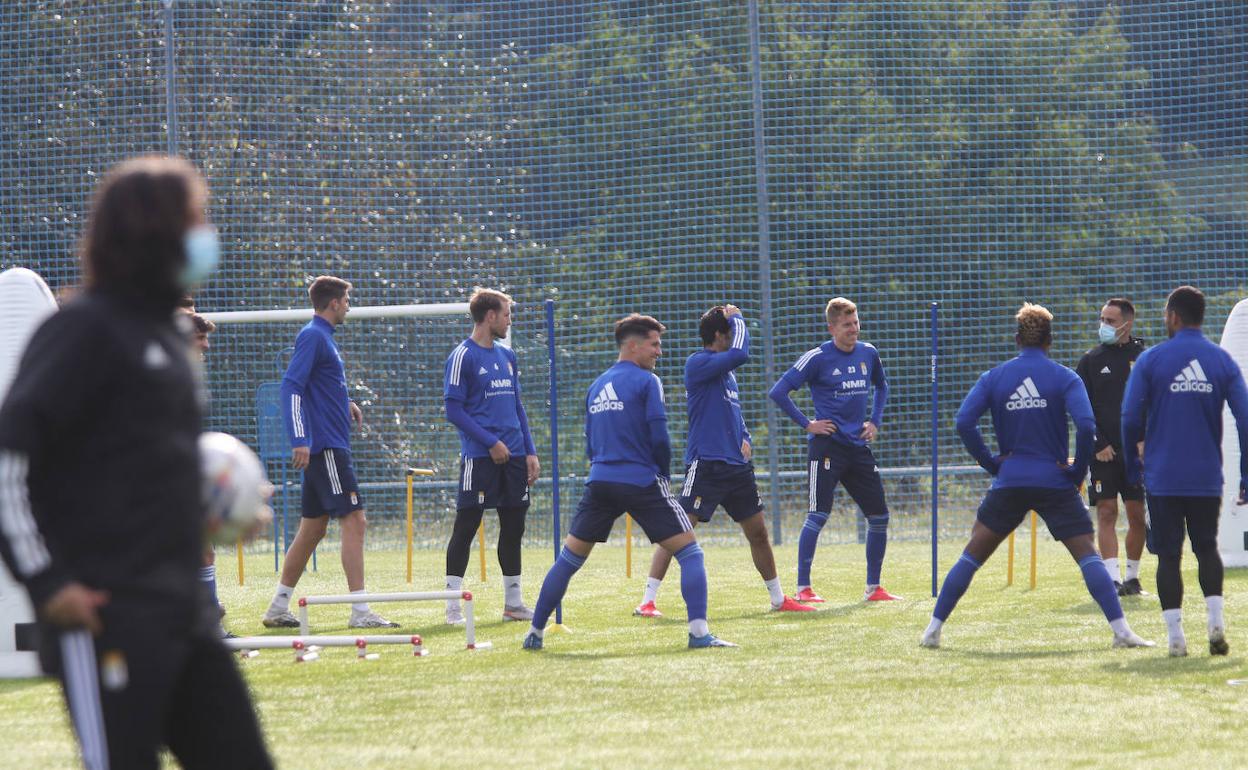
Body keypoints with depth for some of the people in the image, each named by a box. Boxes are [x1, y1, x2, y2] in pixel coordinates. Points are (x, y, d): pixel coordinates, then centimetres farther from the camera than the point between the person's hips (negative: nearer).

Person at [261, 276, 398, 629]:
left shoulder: (323, 336, 18)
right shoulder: (313, 336, -11)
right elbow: (291, 386, -20)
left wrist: (344, 403, 19)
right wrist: (299, 439, -27)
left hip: (329, 447, 10)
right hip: (325, 447, -10)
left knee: (313, 527, 12)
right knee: (354, 520, -12)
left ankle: (278, 608, 15)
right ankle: (360, 611, -15)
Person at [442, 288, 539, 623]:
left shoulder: (507, 356, 15)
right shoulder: (463, 356, -7)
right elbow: (454, 410, -11)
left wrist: (530, 451, 12)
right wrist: (491, 442, -16)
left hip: (513, 456, 7)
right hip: (479, 457, -7)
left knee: (513, 526, 9)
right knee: (466, 526, -5)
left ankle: (513, 602, 17)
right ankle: (453, 605, -3)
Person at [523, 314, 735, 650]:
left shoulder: (596, 387, 16)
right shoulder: (646, 381, -4)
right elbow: (659, 436, -11)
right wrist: (665, 474, 5)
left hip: (600, 483, 6)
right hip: (643, 481, -6)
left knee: (568, 559, 14)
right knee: (689, 552, -1)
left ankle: (535, 632, 15)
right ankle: (699, 632, -13)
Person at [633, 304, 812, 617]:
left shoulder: (726, 369, 17)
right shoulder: (699, 364, -11)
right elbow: (740, 352, -24)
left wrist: (744, 438, 10)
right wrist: (736, 318, -8)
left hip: (736, 465, 8)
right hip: (706, 464, -8)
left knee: (758, 532, 14)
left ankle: (778, 599, 26)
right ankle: (647, 601, -10)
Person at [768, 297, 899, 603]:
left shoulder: (868, 353, 8)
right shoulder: (818, 358, -9)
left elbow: (881, 386, 29)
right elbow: (778, 391, -10)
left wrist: (875, 421, 16)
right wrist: (806, 424, -10)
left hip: (859, 447, 6)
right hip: (828, 445, -6)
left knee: (879, 516, 4)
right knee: (819, 514, -12)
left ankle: (873, 588, 14)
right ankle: (803, 588, -7)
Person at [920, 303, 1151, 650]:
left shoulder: (994, 377, 4)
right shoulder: (1064, 378, -2)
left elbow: (964, 422, -6)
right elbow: (1086, 425, -15)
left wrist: (990, 462, 1)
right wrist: (1078, 470, -4)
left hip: (1009, 482, 2)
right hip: (1055, 484, -2)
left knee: (971, 556, 11)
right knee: (1088, 556, -2)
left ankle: (933, 628, 8)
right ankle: (1121, 630, -13)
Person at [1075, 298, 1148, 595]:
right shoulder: (1091, 361, 5)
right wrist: (1098, 445, -8)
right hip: (1103, 451, -1)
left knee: (1138, 515, 3)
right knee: (1106, 512, -7)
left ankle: (1132, 576, 16)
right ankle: (1113, 579, -12)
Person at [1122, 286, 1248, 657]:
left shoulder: (1151, 360, -4)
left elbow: (1130, 418, -6)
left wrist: (1132, 469, 7)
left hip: (1163, 478, -2)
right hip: (1207, 478, 2)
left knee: (1169, 556, 4)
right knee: (1207, 548, 17)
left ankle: (1175, 636, -3)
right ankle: (1215, 621, -1)